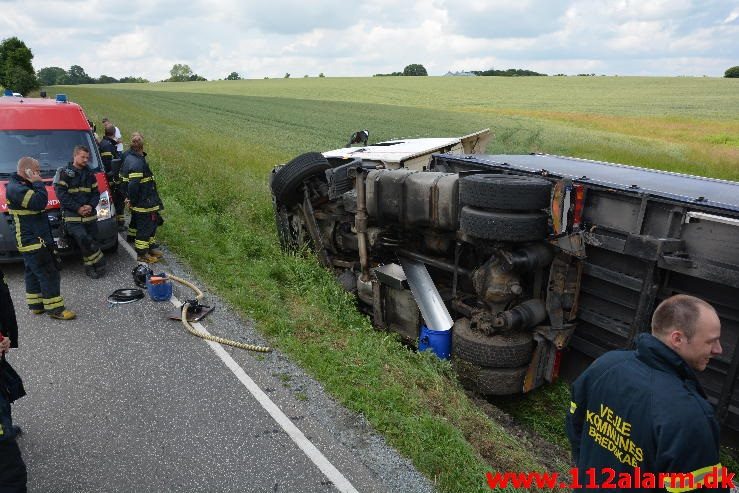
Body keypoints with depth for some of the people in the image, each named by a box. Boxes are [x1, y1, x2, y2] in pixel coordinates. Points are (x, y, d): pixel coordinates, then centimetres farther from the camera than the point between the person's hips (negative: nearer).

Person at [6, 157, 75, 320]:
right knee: (49, 274, -9)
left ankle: (36, 305, 28)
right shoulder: (16, 188, -19)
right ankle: (55, 308, -4)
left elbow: (37, 205, 20)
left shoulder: (21, 185, 14)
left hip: (32, 241, 11)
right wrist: (38, 183, -21)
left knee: (34, 273, 17)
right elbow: (39, 202, -29)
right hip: (33, 241, -11)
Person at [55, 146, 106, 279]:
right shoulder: (65, 173, 1)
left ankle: (90, 266, 12)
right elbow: (61, 193, -7)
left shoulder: (89, 174, 17)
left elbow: (96, 193, 15)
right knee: (83, 239, -22)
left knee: (92, 240, 2)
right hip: (72, 215, -5)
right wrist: (77, 208, -14)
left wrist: (91, 205, -5)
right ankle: (99, 262, -13)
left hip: (90, 214, 5)